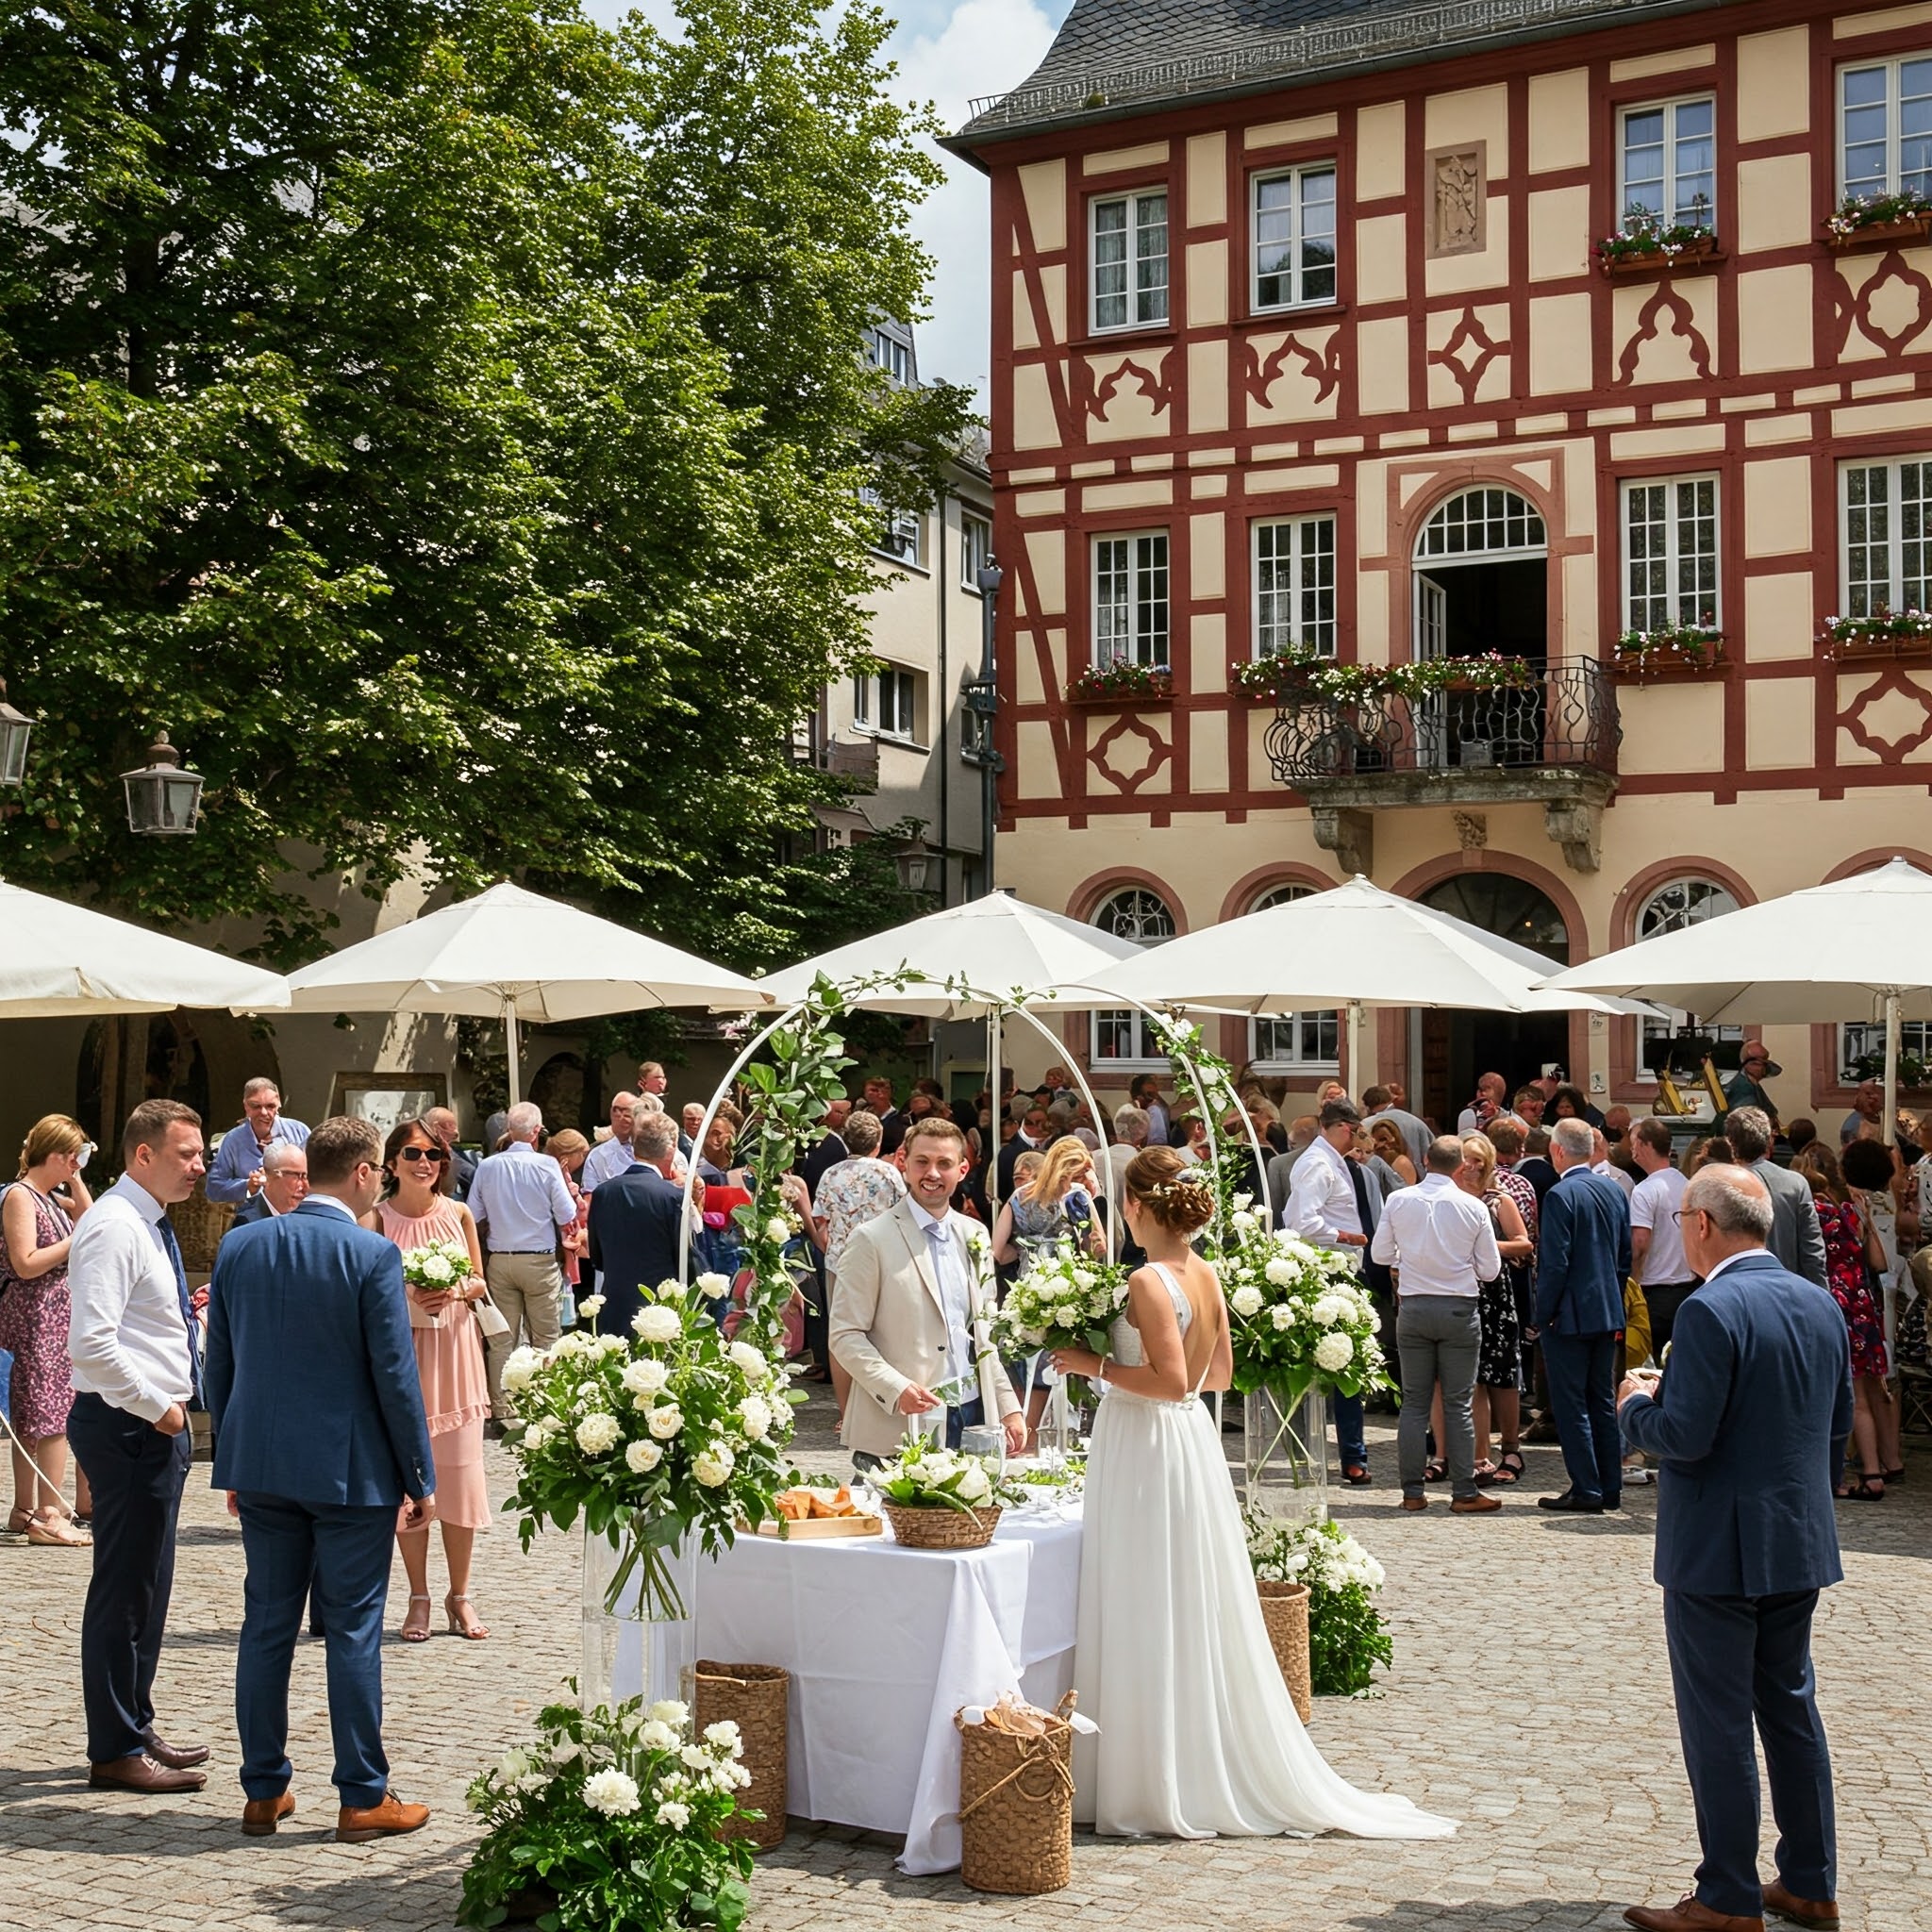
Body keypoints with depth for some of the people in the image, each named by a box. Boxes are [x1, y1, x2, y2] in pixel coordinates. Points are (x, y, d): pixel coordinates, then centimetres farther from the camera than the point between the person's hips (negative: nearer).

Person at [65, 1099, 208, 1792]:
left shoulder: (149, 1225, 14)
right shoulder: (114, 1227, -17)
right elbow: (91, 1343, -25)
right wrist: (156, 1406, -19)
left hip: (157, 1423, 10)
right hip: (127, 1426, -10)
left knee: (146, 1588, 17)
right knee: (124, 1591, -2)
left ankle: (133, 1730, 27)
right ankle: (115, 1752, 6)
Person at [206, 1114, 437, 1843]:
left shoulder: (240, 1247, 4)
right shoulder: (373, 1256, -12)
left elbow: (218, 1365, 9)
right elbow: (395, 1374, -12)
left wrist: (233, 1459, 19)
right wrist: (421, 1478, -4)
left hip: (261, 1464, 5)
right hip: (350, 1469, -5)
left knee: (266, 1625, 11)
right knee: (353, 1630, 2)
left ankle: (264, 1791, 18)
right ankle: (363, 1797, 9)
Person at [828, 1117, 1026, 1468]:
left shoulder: (974, 1235, 14)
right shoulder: (872, 1239, -5)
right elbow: (846, 1335, -7)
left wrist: (1009, 1408, 12)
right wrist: (896, 1389, -20)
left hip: (974, 1413, 5)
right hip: (901, 1426, -5)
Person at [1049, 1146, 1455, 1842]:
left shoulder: (1149, 1282, -18)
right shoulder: (1207, 1276, 7)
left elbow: (1170, 1380, -24)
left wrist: (1096, 1365, -15)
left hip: (1149, 1449, -8)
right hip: (1191, 1443, 9)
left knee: (1150, 1620, 0)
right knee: (1197, 1615, 15)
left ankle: (1161, 1788, 7)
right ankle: (1227, 1770, 24)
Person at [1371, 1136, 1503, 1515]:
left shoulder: (1398, 1201, -4)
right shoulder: (1474, 1208, -7)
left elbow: (1380, 1254, 3)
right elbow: (1490, 1270, -1)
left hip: (1413, 1309, 2)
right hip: (1459, 1311, -1)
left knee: (1414, 1402, 8)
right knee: (1457, 1404, 3)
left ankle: (1413, 1491, 9)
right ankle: (1464, 1493, 4)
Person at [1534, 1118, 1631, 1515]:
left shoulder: (1561, 1195, -16)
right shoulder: (1615, 1191, 7)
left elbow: (1555, 1263, -18)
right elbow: (1625, 1256, 11)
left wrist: (1543, 1316, -10)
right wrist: (1613, 1301, 18)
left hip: (1569, 1316, -7)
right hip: (1607, 1314, 7)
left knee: (1570, 1404, -1)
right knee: (1603, 1400, 14)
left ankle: (1586, 1490, 0)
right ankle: (1610, 1488, 18)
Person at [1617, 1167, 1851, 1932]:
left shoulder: (1710, 1311, -20)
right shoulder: (1821, 1306, 6)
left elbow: (1685, 1435, -23)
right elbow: (1839, 1427, 11)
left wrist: (1637, 1406, -4)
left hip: (1718, 1550, -8)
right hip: (1802, 1546, 8)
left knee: (1718, 1721, 2)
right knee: (1790, 1706, 17)